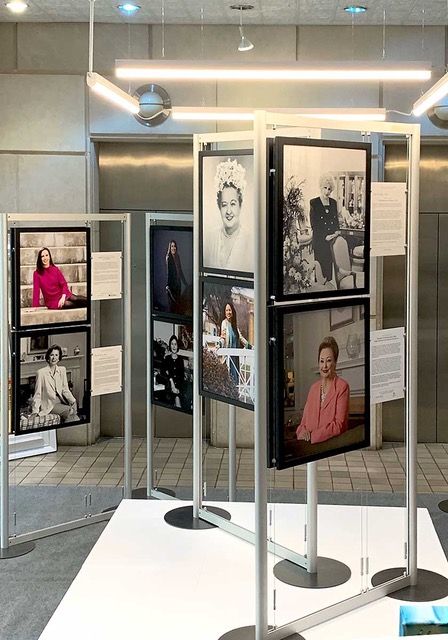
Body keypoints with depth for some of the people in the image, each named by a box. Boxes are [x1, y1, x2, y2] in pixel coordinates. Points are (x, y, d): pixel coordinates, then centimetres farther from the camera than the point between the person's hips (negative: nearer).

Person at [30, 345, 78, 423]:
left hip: (60, 401, 5)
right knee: (70, 411, -26)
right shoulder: (41, 372, -8)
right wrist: (35, 411, -13)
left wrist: (73, 401, -8)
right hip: (49, 404, -5)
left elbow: (65, 390, 8)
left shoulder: (62, 370, 8)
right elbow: (38, 393, -6)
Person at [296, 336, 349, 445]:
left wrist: (312, 435, -15)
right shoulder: (313, 388, 18)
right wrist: (303, 432, -6)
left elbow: (338, 425, -8)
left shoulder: (342, 387, 0)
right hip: (310, 443, 5)